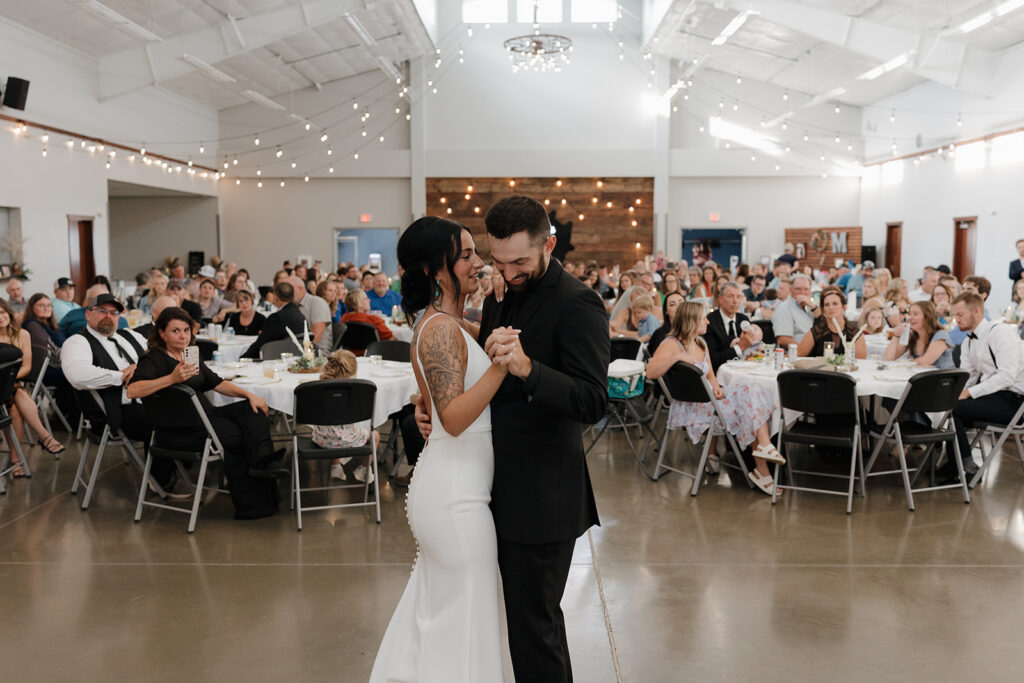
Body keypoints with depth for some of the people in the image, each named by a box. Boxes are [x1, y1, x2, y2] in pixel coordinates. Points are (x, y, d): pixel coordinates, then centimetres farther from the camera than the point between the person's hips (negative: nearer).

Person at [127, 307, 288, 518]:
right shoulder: (155, 359, -6)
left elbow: (216, 383, 17)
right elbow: (132, 390, -23)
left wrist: (249, 395, 2)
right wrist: (172, 378, -33)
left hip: (204, 416, 8)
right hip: (176, 432, -8)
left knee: (252, 410, -10)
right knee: (236, 434, -21)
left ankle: (262, 459, -33)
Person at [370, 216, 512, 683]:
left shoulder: (448, 323, 9)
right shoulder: (441, 329, -20)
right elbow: (454, 418, -28)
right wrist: (500, 366, -38)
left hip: (446, 487, 10)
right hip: (456, 495, -10)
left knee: (432, 609, 23)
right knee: (464, 615, 4)